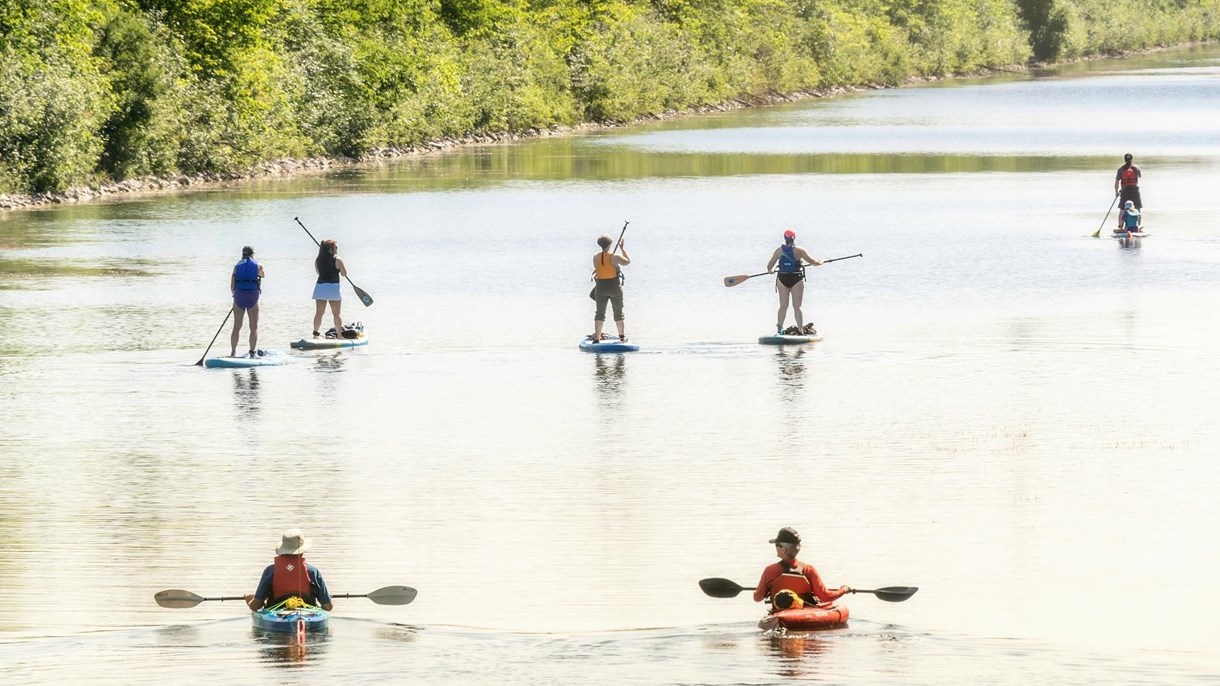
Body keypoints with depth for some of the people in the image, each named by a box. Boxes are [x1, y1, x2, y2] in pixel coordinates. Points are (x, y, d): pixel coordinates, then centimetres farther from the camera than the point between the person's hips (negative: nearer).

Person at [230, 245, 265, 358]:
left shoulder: (237, 266, 5)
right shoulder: (258, 266, 3)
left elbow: (232, 286, 2)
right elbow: (262, 275, 27)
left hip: (239, 297, 1)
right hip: (253, 297, -1)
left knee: (237, 327, 9)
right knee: (254, 327, 8)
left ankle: (233, 352, 7)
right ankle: (253, 351, 2)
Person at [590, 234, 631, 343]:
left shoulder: (595, 257, -2)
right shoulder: (614, 257, -15)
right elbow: (628, 261, -3)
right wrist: (622, 248, 6)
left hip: (600, 288, 2)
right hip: (615, 287, -2)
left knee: (600, 313, 8)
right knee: (619, 313, 11)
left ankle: (597, 337, 0)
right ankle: (622, 336, 12)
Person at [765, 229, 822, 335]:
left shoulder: (779, 250, 0)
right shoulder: (799, 250, -7)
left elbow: (769, 266, 4)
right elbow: (812, 261, -4)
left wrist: (769, 271, 27)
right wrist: (819, 262, 17)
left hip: (782, 279, 2)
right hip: (797, 279, -2)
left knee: (783, 306, 9)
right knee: (797, 306, 2)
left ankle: (779, 328, 4)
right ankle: (800, 330, -1)